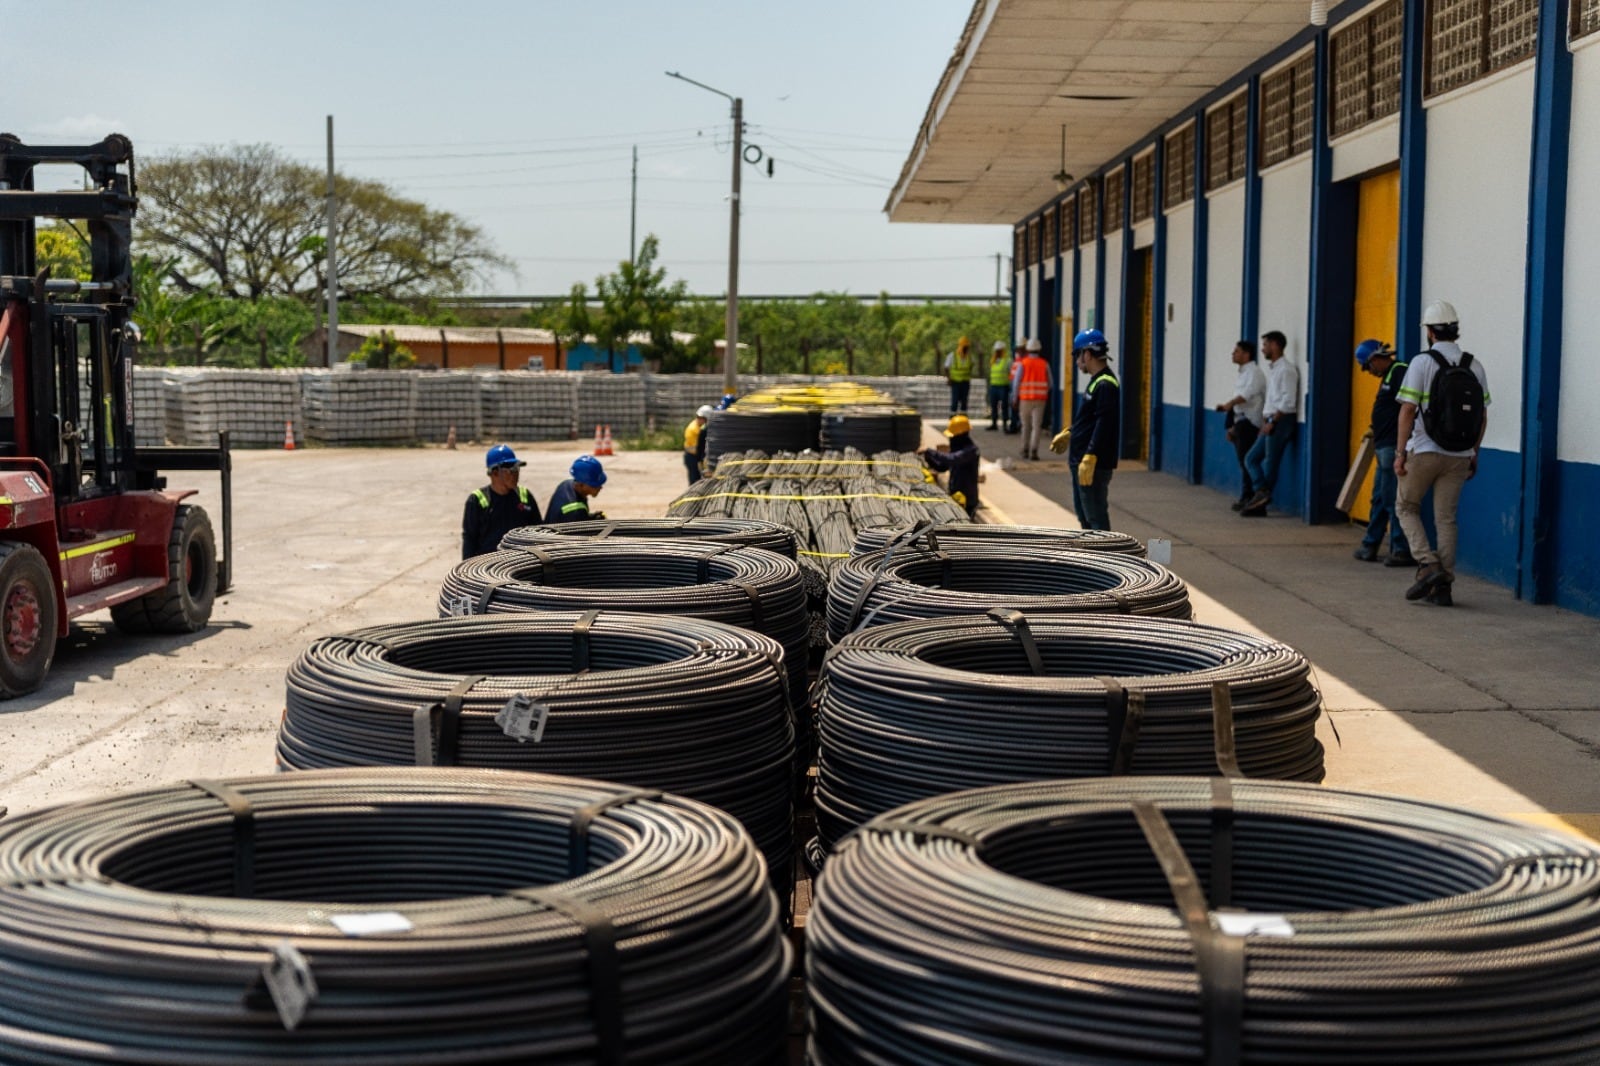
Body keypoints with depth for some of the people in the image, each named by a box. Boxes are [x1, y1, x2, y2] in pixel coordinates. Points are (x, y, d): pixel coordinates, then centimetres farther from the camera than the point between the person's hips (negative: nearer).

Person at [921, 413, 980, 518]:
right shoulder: (957, 446, 11)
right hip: (955, 496, 8)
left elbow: (952, 459, -34)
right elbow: (941, 467, 17)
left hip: (966, 499, -8)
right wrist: (928, 458, -1)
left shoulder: (971, 449, -17)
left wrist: (930, 451, -30)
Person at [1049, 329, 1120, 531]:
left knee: (1096, 516, -7)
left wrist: (1090, 458, -26)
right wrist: (1068, 433, 32)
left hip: (1096, 464, -11)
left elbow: (1104, 425, -23)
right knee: (1083, 513, 19)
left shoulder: (1105, 385, -17)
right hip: (1081, 461, 11)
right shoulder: (1097, 382, 14)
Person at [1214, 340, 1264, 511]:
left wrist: (1230, 404, -40)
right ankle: (1246, 497, 14)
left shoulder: (1254, 372, -9)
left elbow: (1248, 393, -26)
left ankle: (1247, 498, -8)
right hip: (1240, 420, 9)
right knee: (1243, 460, 10)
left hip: (1249, 421, -9)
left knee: (1246, 460, -10)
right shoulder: (1242, 373, 19)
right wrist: (1232, 426, 20)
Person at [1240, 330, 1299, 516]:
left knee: (1270, 464, -4)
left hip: (1281, 422, -9)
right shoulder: (1271, 368, 17)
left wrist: (1271, 421, -18)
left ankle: (1261, 500, -1)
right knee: (1251, 458, 4)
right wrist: (1265, 420, 13)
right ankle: (1261, 494, -2)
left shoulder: (1286, 369, -12)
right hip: (1271, 422, 9)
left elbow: (1288, 401, -19)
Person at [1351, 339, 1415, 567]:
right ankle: (1370, 546, 24)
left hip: (1393, 447, -11)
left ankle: (1403, 551, -3)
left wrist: (1400, 448, -23)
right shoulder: (1388, 376, 17)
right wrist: (1375, 431, 17)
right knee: (1379, 499, 16)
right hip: (1383, 447, 11)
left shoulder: (1399, 373, -14)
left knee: (1392, 500, -7)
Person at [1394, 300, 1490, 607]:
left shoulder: (1422, 362, -9)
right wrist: (1474, 453, 18)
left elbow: (1408, 410, -13)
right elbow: (1482, 415, 9)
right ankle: (1443, 586, 8)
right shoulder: (1474, 366, 6)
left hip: (1424, 451, -4)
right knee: (1446, 518, 9)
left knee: (1406, 507, 13)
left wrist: (1400, 452, -8)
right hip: (1459, 455, 4)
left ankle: (1428, 564, -5)